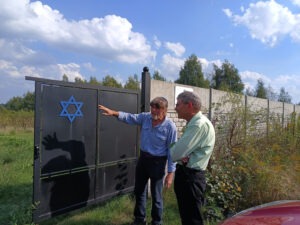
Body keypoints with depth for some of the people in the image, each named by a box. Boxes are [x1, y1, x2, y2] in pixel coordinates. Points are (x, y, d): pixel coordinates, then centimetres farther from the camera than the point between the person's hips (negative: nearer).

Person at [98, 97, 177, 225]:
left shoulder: (170, 126, -19)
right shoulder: (145, 117, -4)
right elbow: (130, 118, -1)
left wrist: (170, 173, -16)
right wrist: (113, 113, -18)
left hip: (157, 162, -6)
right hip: (143, 158, 6)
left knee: (156, 196, 9)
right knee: (139, 191, 20)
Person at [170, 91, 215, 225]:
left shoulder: (200, 124, -23)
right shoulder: (193, 123, 10)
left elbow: (175, 154, -24)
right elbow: (180, 148, 12)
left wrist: (178, 155, -2)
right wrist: (182, 156, -10)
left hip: (191, 176, -9)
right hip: (185, 173, 9)